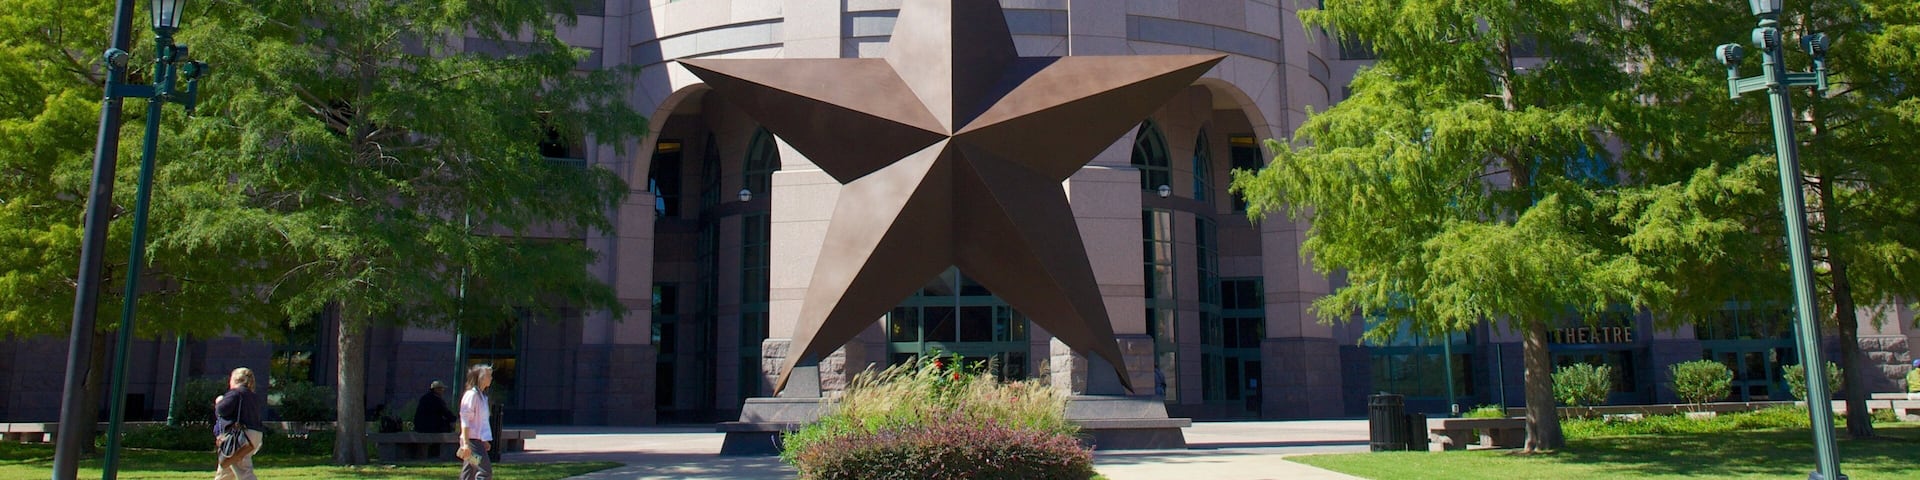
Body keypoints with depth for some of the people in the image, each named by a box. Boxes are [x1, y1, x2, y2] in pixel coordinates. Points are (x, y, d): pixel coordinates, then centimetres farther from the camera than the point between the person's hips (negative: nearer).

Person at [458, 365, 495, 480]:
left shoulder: (482, 395, 16)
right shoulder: (471, 395, -13)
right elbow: (465, 421, -17)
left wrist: (484, 440, 21)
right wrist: (466, 443, -22)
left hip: (478, 440, 9)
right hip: (472, 440, -9)